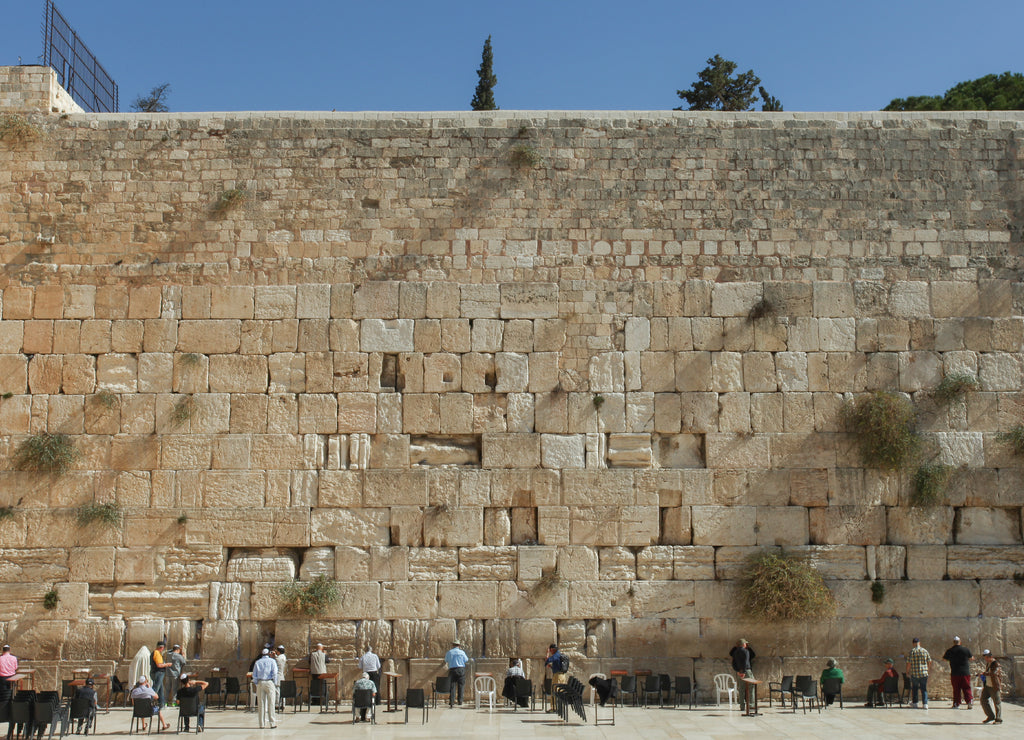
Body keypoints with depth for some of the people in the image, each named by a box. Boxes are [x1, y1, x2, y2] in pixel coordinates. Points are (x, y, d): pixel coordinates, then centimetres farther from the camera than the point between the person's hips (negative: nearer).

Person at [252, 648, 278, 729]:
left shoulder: (257, 662, 13)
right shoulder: (272, 661, 4)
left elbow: (254, 675, 8)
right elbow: (274, 673, -5)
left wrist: (257, 684, 15)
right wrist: (275, 684, 1)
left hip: (260, 683, 2)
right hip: (269, 682, -2)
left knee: (261, 704, 4)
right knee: (271, 703, 0)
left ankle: (262, 724, 4)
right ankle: (272, 723, -1)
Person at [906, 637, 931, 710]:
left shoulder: (911, 651, -6)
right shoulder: (925, 651, 1)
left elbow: (908, 663, -7)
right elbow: (929, 662, 5)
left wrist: (907, 671, 9)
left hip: (914, 674, -1)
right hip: (924, 673, 1)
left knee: (914, 689, 13)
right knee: (924, 689, 8)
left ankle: (914, 703, 16)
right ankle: (925, 704, 2)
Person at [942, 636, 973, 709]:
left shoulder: (950, 651, -1)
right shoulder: (966, 649, -2)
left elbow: (944, 659, 14)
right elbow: (971, 658, 14)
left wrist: (943, 655, 35)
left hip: (955, 673, 0)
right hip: (965, 672, 0)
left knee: (956, 689, 6)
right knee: (966, 688, 6)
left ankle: (956, 703, 5)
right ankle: (969, 701, -5)